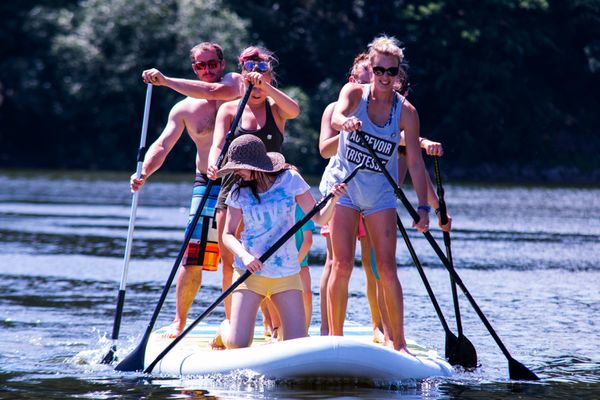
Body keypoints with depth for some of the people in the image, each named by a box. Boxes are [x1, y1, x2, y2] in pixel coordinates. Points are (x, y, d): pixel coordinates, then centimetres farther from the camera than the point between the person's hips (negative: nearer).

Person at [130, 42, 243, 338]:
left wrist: (166, 81, -21)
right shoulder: (185, 109, 7)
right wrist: (144, 173, -21)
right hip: (208, 187, 2)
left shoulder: (236, 84, 1)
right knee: (194, 256, -7)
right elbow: (163, 144, -2)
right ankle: (179, 322, 5)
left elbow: (216, 91, -21)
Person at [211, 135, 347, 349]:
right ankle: (225, 329, 26)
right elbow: (228, 235, 1)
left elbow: (319, 218, -1)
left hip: (286, 273, 0)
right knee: (238, 345, -11)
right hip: (250, 272, 0)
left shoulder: (290, 179, -3)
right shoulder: (239, 192, -1)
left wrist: (333, 200, -21)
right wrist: (244, 255, -18)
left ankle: (279, 327, 26)